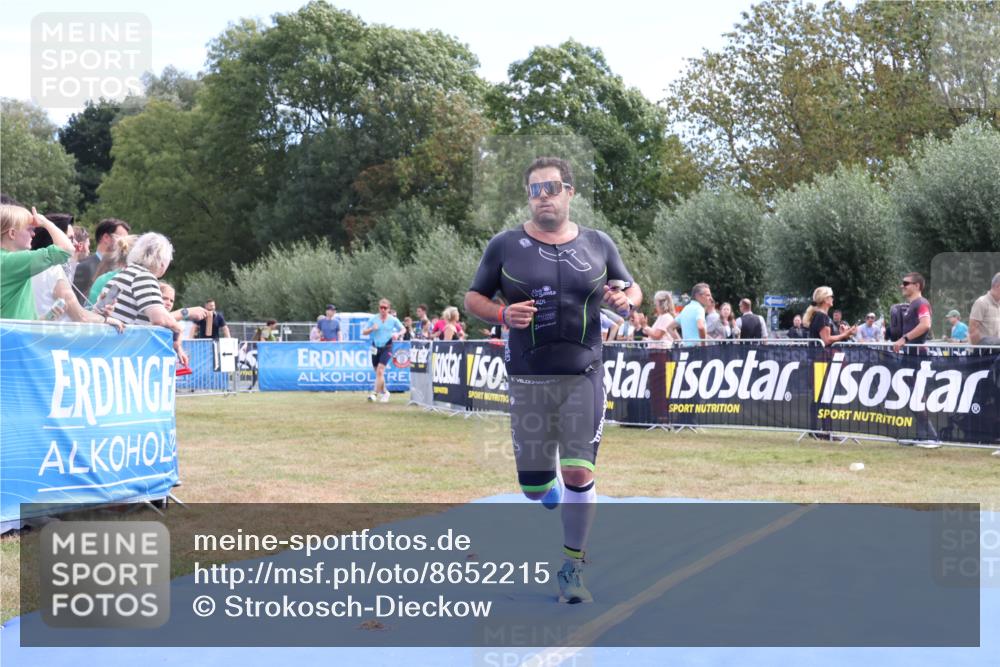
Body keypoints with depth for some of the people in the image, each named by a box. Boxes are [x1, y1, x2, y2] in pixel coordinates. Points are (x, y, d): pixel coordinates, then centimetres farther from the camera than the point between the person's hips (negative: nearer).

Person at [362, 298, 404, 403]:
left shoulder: (393, 320, 0)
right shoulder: (373, 319, 3)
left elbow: (403, 329, 11)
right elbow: (363, 332, 6)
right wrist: (372, 329, -14)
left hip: (387, 348, -3)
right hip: (375, 347, 3)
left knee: (380, 371, -17)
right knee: (378, 373, 11)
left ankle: (375, 394, -18)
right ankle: (384, 392, 31)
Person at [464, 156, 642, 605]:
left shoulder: (598, 245, 7)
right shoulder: (505, 245, 3)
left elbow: (631, 289, 18)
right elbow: (473, 298, 8)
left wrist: (626, 301, -5)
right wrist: (502, 314, -12)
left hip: (583, 375, 0)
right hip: (528, 378, 0)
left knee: (579, 474, -7)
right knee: (534, 487, 2)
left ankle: (572, 568, 9)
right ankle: (558, 500, 40)